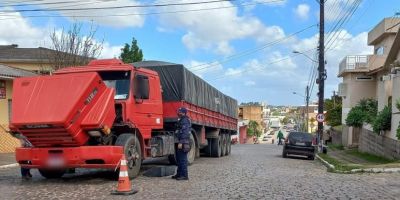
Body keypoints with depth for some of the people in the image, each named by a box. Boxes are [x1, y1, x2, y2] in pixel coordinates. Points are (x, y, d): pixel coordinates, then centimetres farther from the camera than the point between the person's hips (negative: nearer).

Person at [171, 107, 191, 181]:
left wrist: (181, 142, -25)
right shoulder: (181, 120, 20)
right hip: (181, 142, 11)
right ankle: (179, 174, 24)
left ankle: (184, 175, -5)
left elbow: (185, 133, -21)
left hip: (183, 143, -11)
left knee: (183, 159, -8)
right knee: (179, 159, 16)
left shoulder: (185, 120, -13)